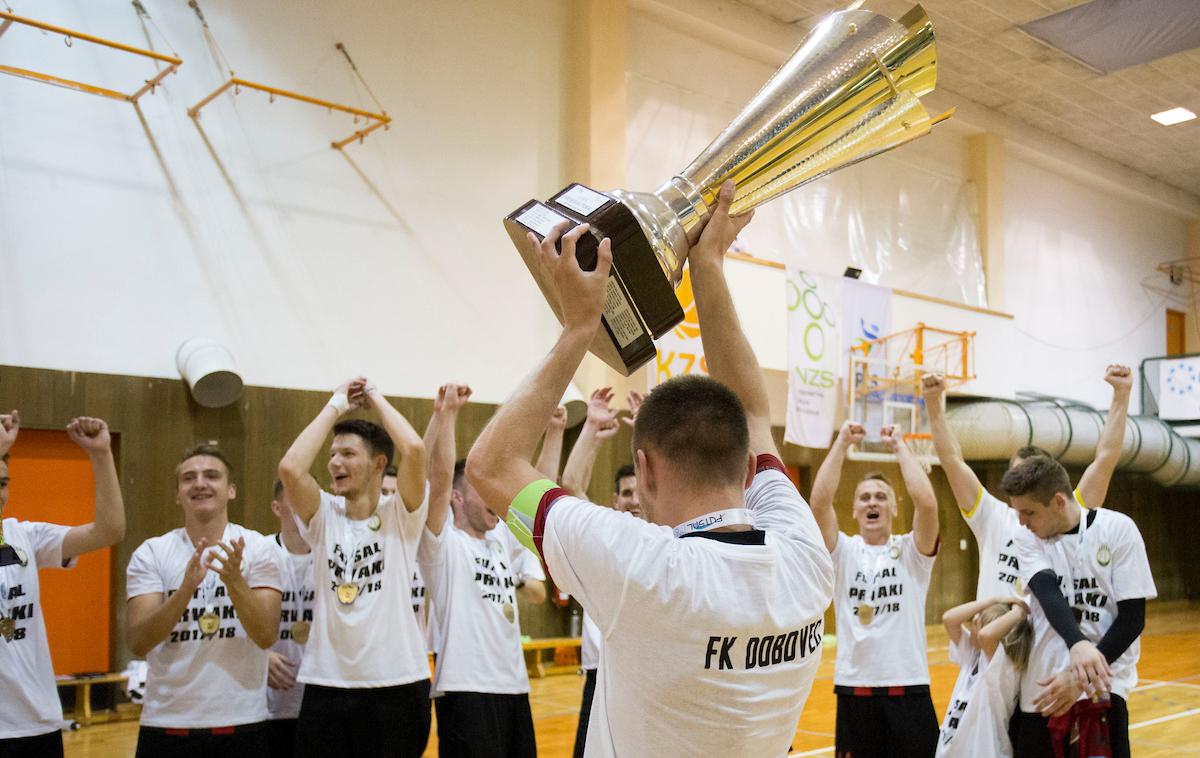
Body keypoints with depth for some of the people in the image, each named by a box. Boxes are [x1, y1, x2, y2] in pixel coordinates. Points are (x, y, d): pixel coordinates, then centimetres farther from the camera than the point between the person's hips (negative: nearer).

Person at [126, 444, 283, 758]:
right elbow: (138, 643, -10)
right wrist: (187, 587, -24)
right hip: (166, 723, 1)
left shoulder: (259, 548, -3)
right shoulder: (151, 553, 0)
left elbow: (266, 636, -11)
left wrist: (234, 580, -25)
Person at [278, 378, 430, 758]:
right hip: (326, 684, 2)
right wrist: (335, 406, -5)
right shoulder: (323, 515, 4)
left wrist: (376, 397, -5)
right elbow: (289, 468, -15)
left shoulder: (401, 514, -2)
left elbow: (414, 449, -20)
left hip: (396, 683, -2)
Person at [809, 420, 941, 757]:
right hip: (853, 690, 1)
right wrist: (842, 443, -7)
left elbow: (927, 502, -16)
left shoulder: (911, 551, 2)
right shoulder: (843, 551, 3)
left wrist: (899, 446, -7)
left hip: (908, 689, 0)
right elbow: (819, 502, -13)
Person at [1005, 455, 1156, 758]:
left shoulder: (1118, 529, -5)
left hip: (1104, 684, -3)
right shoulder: (1028, 540, 2)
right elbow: (1048, 595, -17)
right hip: (1042, 686, 3)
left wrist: (1081, 676, -14)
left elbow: (1132, 618, -7)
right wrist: (1077, 644, -36)